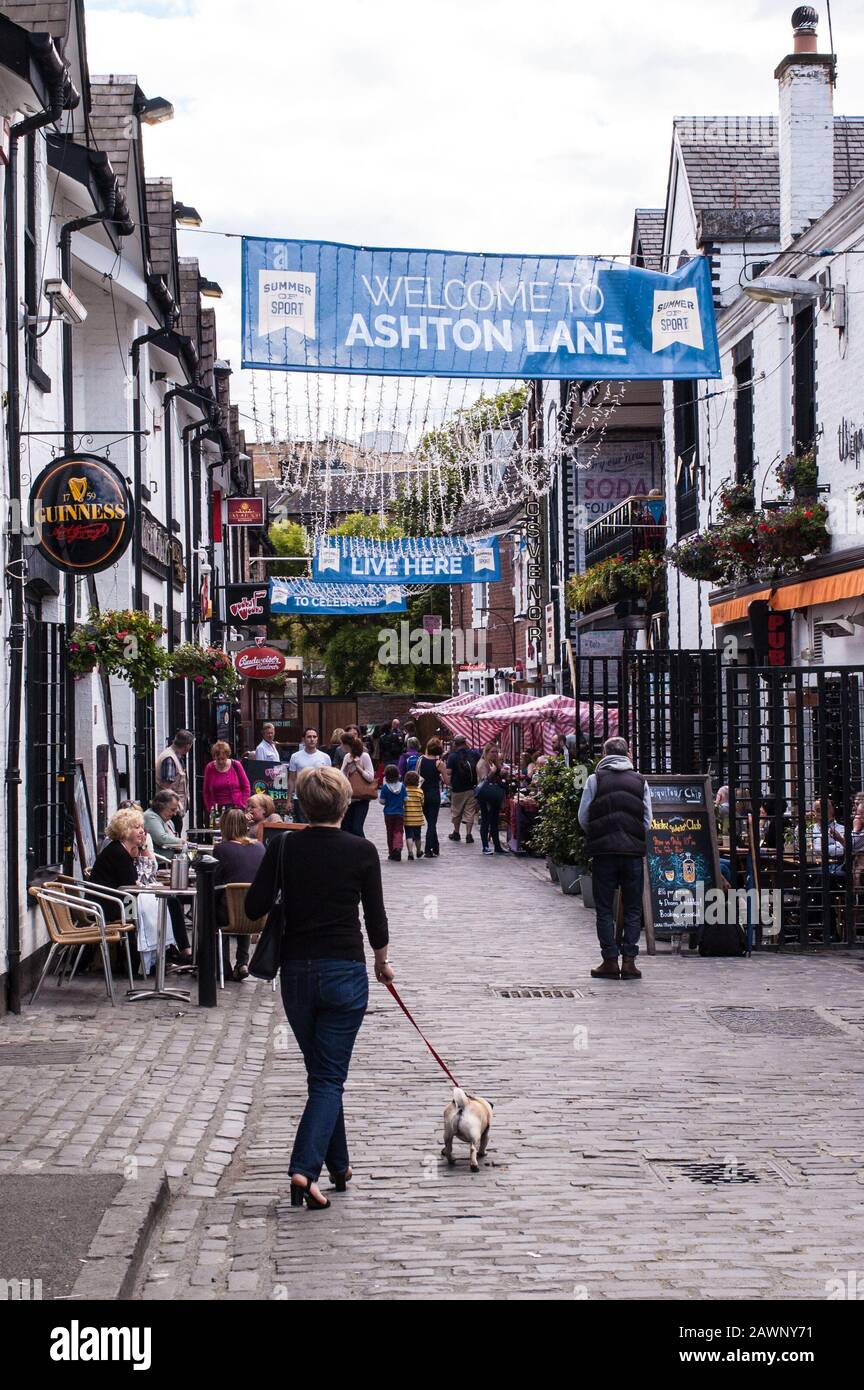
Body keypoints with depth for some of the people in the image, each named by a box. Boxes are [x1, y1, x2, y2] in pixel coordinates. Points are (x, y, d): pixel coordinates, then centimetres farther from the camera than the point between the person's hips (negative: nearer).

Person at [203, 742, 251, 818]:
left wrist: (242, 805, -1)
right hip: (217, 810, 0)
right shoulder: (209, 768, 2)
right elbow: (206, 792, 9)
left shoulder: (236, 765, 1)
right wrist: (210, 809, 0)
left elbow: (246, 787, 7)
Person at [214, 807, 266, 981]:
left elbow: (215, 883, -6)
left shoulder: (221, 849, -12)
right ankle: (242, 962, 25)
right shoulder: (259, 847, 2)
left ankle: (225, 969, 25)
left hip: (230, 915, -4)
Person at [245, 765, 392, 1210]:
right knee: (329, 1078, 1)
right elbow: (375, 917, -2)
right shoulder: (361, 851, -7)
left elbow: (254, 906, -4)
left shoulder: (284, 848, -3)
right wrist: (382, 962, 16)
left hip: (296, 971, 3)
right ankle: (305, 1168, -17)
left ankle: (338, 1165, 28)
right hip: (344, 972, -3)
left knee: (322, 1072, 18)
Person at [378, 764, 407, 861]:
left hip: (388, 813, -1)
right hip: (400, 813, 1)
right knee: (398, 832, 0)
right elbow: (406, 799, -2)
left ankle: (392, 852, 15)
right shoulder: (402, 786, -5)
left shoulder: (385, 787, -10)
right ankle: (398, 847, -25)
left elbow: (382, 801, -9)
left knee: (390, 832, 11)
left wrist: (378, 795, 11)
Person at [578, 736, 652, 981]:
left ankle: (610, 961, 3)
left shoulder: (595, 779, 2)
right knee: (633, 908, 8)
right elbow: (647, 820, 3)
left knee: (604, 909, 6)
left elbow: (583, 818, 1)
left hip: (603, 851, -1)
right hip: (634, 852, 1)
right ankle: (629, 960, 2)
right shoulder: (640, 781, 7)